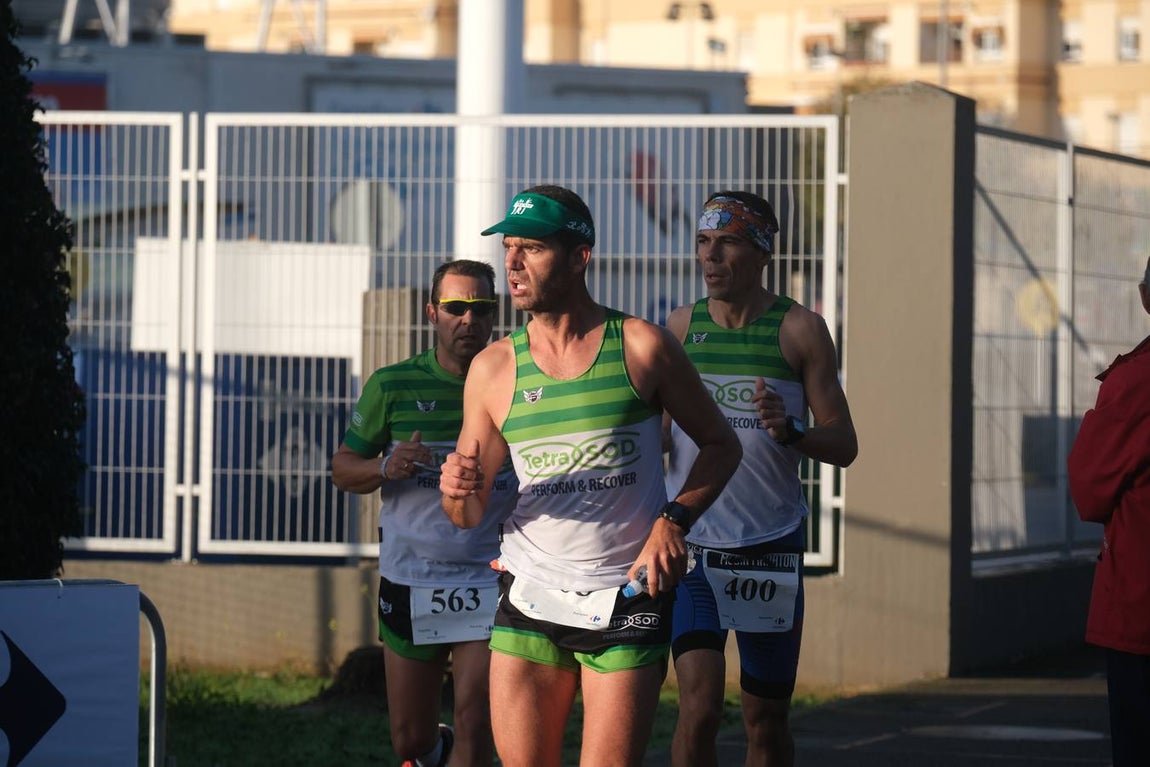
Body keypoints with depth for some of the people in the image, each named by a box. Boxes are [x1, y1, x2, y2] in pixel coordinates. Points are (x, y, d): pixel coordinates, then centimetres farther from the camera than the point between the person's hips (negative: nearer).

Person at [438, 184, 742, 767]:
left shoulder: (642, 347, -2)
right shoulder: (493, 369, 4)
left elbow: (720, 445, 9)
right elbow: (469, 516, 9)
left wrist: (674, 520, -7)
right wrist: (459, 490, -15)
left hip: (627, 596, -2)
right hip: (529, 598, 2)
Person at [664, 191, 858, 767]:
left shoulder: (800, 331, 0)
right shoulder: (680, 328, 6)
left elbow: (844, 445, -1)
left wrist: (788, 431, -20)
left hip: (772, 546, 0)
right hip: (691, 542, 0)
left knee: (766, 720, 8)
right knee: (699, 705, -15)